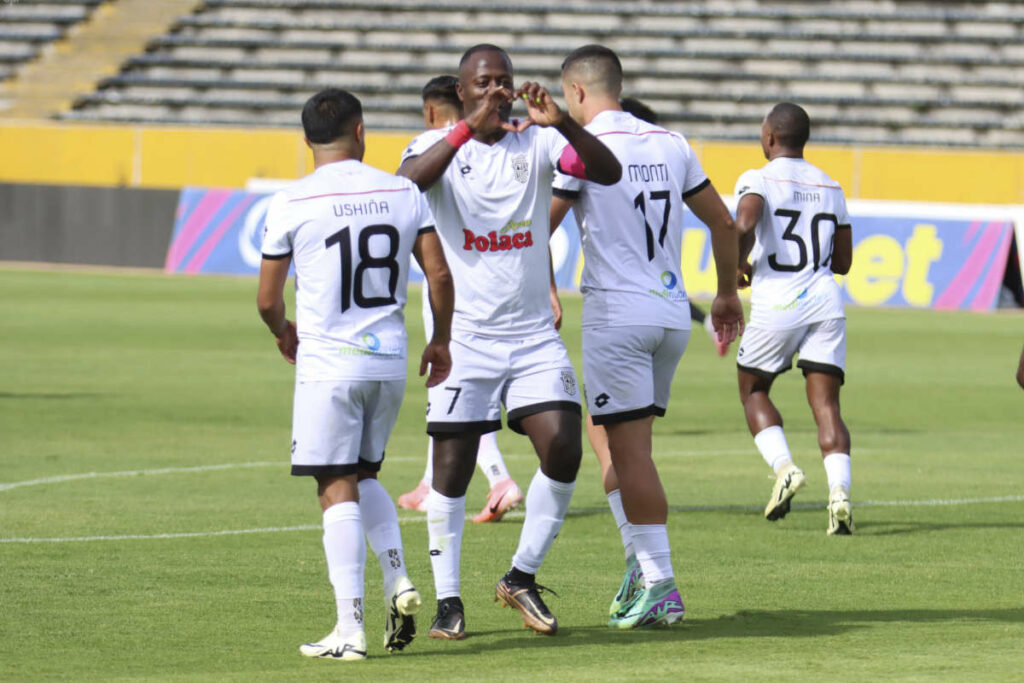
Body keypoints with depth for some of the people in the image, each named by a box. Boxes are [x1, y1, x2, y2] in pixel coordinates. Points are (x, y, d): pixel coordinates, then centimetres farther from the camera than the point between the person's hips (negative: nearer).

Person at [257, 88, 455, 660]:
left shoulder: (292, 205, -7)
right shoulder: (404, 194, 3)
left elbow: (268, 300, -1)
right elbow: (440, 275, 3)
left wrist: (285, 334, 21)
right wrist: (441, 341, 19)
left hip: (328, 364, -4)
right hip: (390, 361, 4)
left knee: (338, 489, -1)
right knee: (363, 475, 22)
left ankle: (350, 629, -4)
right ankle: (399, 581, 4)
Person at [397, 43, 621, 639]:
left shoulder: (537, 143, 2)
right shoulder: (440, 146, -3)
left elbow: (608, 172, -12)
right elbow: (411, 181, -25)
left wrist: (561, 122, -27)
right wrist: (468, 127, -34)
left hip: (534, 336, 2)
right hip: (465, 337, -2)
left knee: (563, 451, -9)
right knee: (453, 468, 0)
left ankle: (522, 578, 9)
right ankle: (448, 599, 12)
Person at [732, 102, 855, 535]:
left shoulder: (759, 180, -1)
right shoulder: (829, 188, 14)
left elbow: (744, 224, -22)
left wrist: (739, 267, -4)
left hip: (776, 305, -3)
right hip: (825, 304, 4)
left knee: (753, 390, 18)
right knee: (826, 405, 1)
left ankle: (784, 467, -3)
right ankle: (840, 491, -19)